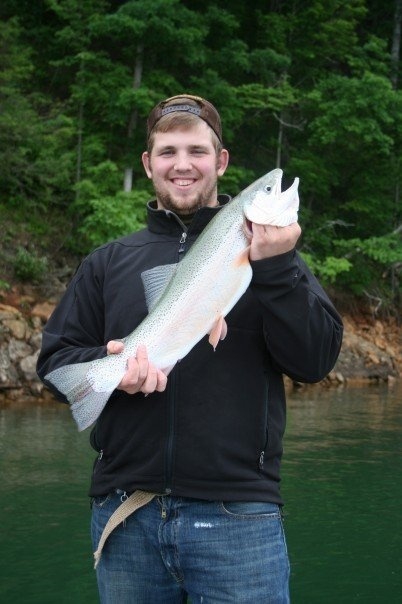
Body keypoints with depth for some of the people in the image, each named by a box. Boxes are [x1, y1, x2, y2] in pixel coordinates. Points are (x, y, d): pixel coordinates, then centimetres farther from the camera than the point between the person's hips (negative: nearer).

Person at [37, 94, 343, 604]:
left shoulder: (262, 247, 6)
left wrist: (275, 268, -17)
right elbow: (54, 360, 10)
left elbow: (316, 360, -4)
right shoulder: (109, 263, 13)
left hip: (237, 513, -2)